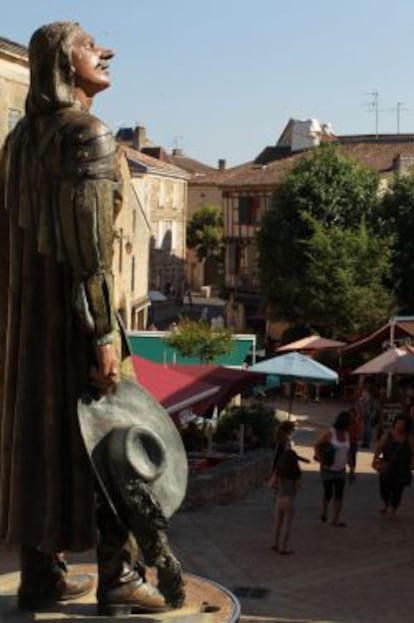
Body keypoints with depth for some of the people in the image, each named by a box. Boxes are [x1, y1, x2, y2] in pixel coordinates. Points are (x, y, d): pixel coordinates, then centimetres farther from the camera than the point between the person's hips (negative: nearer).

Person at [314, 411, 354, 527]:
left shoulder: (347, 434, 3)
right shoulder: (329, 432, -15)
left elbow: (348, 453, 10)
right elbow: (316, 446, -12)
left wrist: (351, 469, 7)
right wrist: (321, 462, -17)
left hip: (341, 470, 5)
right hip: (328, 470, -5)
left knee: (339, 495, -1)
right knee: (328, 493, 1)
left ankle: (336, 519, 5)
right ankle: (324, 511, 29)